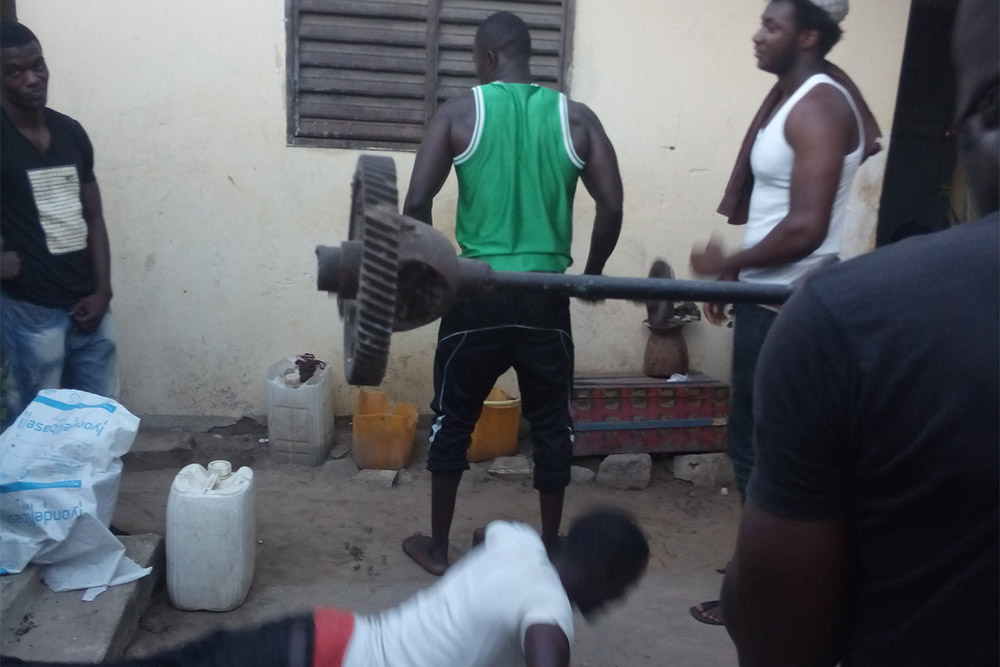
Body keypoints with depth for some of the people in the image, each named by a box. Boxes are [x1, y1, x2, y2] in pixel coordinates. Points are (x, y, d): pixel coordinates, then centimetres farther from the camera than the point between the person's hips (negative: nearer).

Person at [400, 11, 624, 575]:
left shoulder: (460, 112, -2)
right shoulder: (577, 118, 3)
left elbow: (417, 203, -8)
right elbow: (612, 205, -1)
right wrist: (591, 273, 13)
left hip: (477, 294, -1)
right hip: (546, 298, 2)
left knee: (453, 420, 14)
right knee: (552, 423, 16)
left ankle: (437, 546, 25)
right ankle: (550, 545, 29)